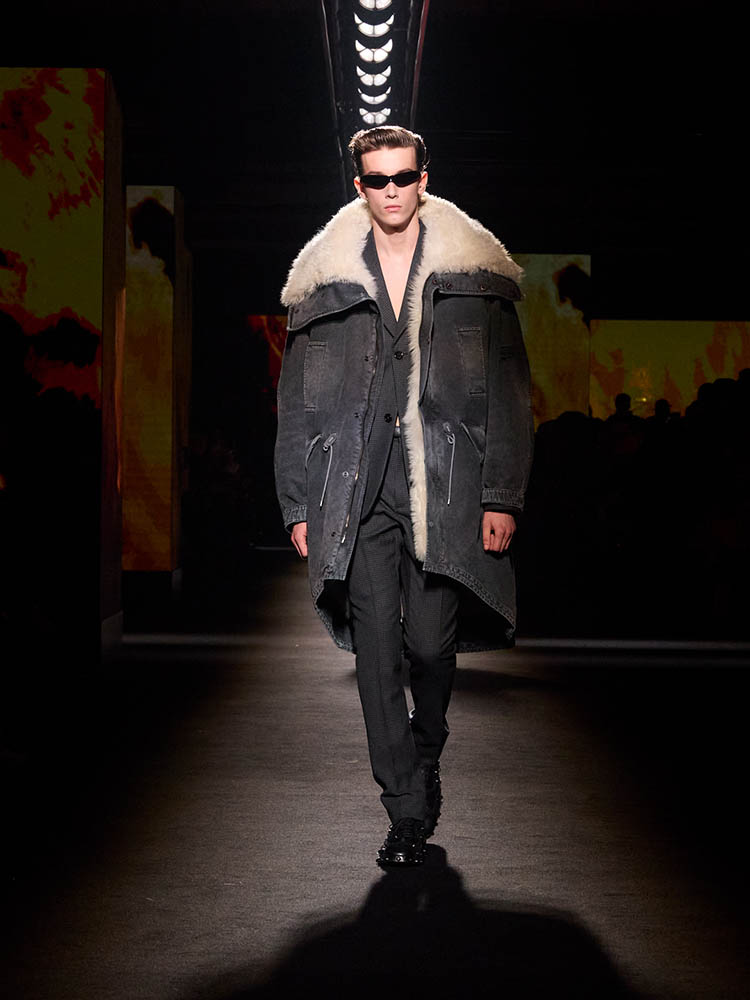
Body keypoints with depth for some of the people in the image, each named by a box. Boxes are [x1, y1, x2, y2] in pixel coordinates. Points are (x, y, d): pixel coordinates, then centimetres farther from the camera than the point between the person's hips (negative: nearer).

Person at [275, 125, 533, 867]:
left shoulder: (475, 276, 7)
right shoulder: (325, 281, 10)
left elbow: (508, 395, 5)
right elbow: (297, 403, 11)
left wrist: (502, 497, -2)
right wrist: (299, 505, 6)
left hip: (447, 490, -1)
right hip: (358, 495, 1)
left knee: (431, 643, -3)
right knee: (377, 651, -3)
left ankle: (425, 757, 29)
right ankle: (407, 807, 8)